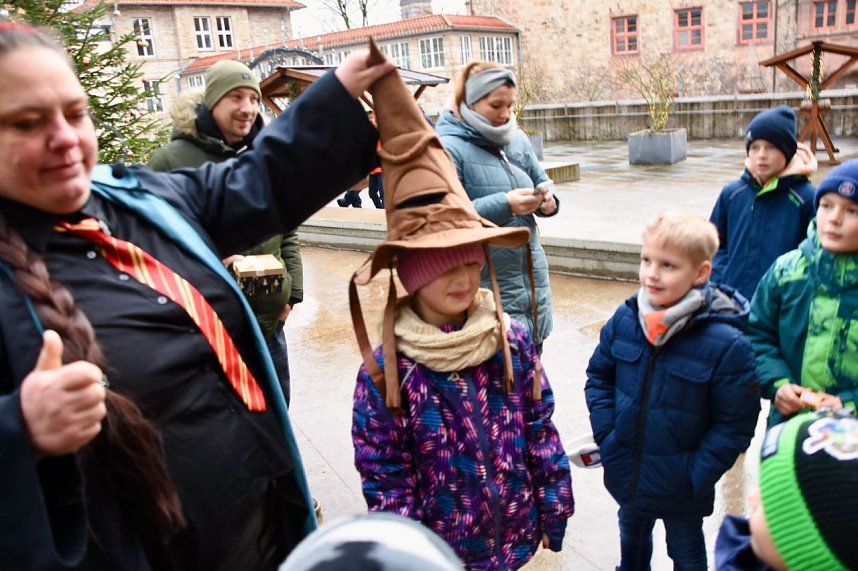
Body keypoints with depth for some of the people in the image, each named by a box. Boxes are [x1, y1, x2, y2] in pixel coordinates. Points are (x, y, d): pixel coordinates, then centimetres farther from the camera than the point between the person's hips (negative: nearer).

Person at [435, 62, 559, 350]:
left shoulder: (517, 139, 8)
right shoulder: (448, 148, -13)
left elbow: (541, 181, 18)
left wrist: (548, 200, -6)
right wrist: (504, 205, -28)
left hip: (532, 275, 7)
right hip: (487, 285, -7)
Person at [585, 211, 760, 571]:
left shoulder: (727, 344, -24)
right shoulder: (625, 319, -13)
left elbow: (735, 423, -17)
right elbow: (599, 375, 1)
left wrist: (696, 476, -17)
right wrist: (606, 436, -6)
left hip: (681, 490, -3)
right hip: (626, 474, 4)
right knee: (631, 536, 31)